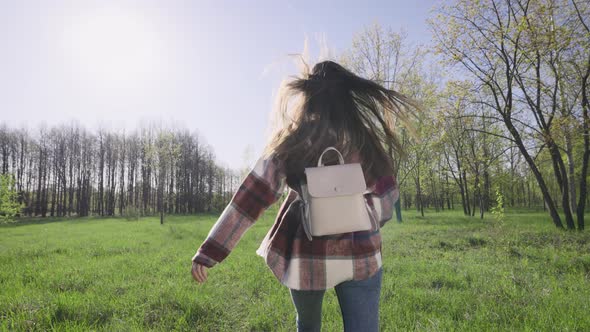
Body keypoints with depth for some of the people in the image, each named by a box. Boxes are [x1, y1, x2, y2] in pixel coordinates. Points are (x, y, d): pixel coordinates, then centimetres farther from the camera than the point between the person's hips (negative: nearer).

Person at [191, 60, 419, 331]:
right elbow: (388, 193, 7)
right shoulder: (366, 140, -2)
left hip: (306, 256, 0)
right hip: (362, 255, 1)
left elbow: (250, 197, -11)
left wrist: (210, 251, -8)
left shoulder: (290, 143, -9)